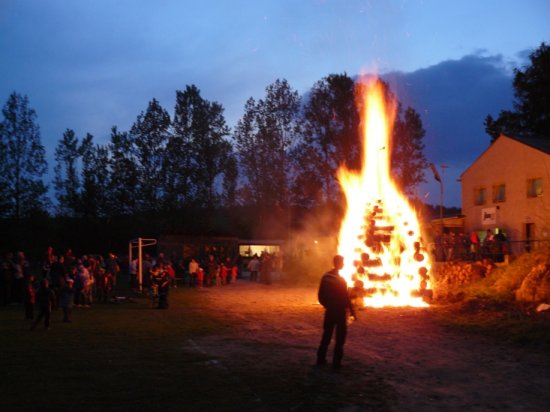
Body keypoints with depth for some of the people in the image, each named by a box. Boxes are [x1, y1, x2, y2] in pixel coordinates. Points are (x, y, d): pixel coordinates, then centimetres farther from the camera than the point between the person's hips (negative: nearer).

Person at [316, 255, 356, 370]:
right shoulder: (340, 279, -17)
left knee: (326, 335, 16)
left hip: (329, 310, 6)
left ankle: (321, 359, 19)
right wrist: (352, 310, -8)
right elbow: (345, 297, -17)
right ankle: (336, 362, 4)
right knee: (340, 337, 3)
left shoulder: (325, 277, 2)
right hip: (340, 311, -6)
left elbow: (320, 295, 6)